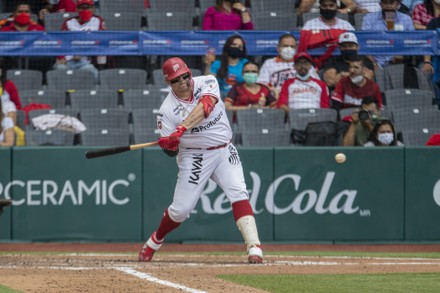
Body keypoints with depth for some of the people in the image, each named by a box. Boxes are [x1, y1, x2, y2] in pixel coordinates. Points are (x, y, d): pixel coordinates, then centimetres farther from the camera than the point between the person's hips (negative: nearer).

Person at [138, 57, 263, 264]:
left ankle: (254, 247, -24)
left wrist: (182, 128, -41)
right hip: (194, 157, -1)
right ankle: (154, 241, 27)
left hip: (224, 152, 1)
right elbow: (171, 151, -10)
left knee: (238, 194, -17)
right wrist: (168, 144, -35)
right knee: (181, 208, 0)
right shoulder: (167, 109, -10)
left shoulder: (207, 83, -7)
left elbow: (205, 106, -29)